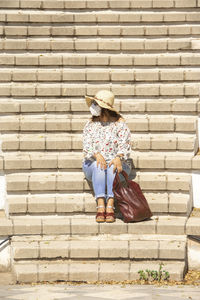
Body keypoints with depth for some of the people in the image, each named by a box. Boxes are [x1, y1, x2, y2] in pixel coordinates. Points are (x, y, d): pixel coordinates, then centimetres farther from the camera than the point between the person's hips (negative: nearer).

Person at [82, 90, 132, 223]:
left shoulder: (120, 124, 3)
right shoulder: (90, 125, 10)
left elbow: (124, 146, -8)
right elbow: (87, 146, -4)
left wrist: (118, 158, -30)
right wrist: (97, 155, -26)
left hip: (115, 162, -1)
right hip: (92, 165, 1)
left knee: (113, 168, -36)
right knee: (98, 166, -34)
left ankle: (110, 206, -48)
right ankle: (100, 206, -47)